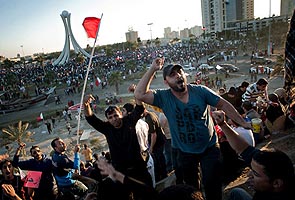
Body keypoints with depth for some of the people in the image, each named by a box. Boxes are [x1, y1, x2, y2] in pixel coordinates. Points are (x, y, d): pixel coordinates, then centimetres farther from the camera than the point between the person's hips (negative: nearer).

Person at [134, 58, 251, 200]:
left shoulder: (200, 91, -12)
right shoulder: (163, 97, -13)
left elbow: (224, 105, -6)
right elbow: (140, 94, -24)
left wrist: (242, 123, -6)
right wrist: (152, 69, -24)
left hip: (210, 148, -1)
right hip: (185, 152, 2)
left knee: (212, 186, 8)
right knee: (192, 188, 22)